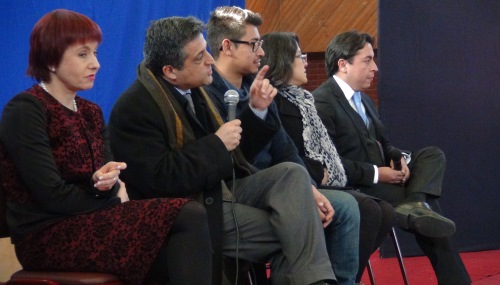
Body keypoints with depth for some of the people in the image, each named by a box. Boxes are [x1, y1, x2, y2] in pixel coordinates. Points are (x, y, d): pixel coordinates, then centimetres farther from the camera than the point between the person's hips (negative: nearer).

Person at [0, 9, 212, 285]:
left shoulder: (90, 112, 16)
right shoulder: (25, 111, -8)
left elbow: (112, 179, 7)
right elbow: (53, 197, -14)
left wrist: (112, 186, -17)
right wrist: (110, 194, -4)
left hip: (91, 223, 7)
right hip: (49, 236, -7)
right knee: (189, 217, -22)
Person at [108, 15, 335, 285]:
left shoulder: (192, 89, 10)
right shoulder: (135, 108, -15)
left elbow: (232, 153, 18)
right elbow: (160, 180, -25)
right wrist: (217, 145, -20)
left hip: (223, 189, 8)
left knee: (291, 173, -17)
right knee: (290, 227, -20)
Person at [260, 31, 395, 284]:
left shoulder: (299, 99, 20)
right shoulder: (273, 102, -10)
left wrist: (329, 174, 2)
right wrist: (321, 174, -11)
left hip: (322, 184, 9)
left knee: (385, 212, -6)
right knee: (366, 211, -24)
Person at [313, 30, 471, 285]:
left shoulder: (363, 99, 18)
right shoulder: (321, 102, -15)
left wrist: (398, 158, -5)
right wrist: (376, 174, -20)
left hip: (382, 173, 10)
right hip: (356, 186, -10)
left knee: (433, 155, -11)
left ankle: (415, 205, -31)